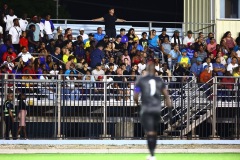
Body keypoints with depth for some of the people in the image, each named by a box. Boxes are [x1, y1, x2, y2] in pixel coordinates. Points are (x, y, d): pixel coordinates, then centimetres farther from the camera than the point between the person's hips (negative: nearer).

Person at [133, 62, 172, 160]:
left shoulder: (141, 80, 0)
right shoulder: (159, 81, 8)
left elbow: (135, 97, 1)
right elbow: (166, 96, 6)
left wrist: (137, 104, 22)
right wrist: (170, 109, 10)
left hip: (146, 109, -3)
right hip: (157, 109, 3)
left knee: (150, 133, -6)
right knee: (154, 132, 16)